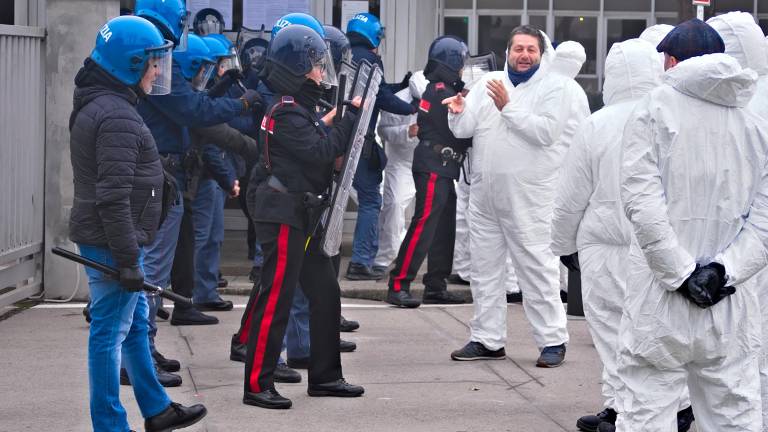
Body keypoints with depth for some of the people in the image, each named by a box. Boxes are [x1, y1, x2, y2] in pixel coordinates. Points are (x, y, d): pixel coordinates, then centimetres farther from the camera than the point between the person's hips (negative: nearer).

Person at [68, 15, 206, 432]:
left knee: (135, 322, 19)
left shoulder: (97, 106, 14)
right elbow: (113, 197, -25)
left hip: (101, 237, 11)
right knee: (110, 331, -4)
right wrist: (128, 259, -23)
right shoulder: (117, 117, -20)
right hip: (112, 241, -11)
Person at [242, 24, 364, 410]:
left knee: (325, 291, 13)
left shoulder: (300, 108, 16)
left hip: (301, 216, 10)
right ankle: (257, 385, -3)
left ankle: (324, 377, 20)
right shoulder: (287, 112, -16)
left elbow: (318, 151, 13)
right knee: (275, 298, -7)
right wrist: (351, 117, -16)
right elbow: (321, 152, -23)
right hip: (282, 215, -10)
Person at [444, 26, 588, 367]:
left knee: (537, 268, -4)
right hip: (484, 194, 6)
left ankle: (553, 341, 3)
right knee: (485, 268, 12)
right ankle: (487, 339, 21)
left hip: (529, 196, -5)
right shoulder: (489, 83, 12)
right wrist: (458, 112, -15)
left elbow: (545, 132, -16)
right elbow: (463, 129, 6)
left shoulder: (554, 88, -2)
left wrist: (507, 107, -18)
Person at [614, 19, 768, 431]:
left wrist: (682, 272, -12)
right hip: (732, 304, 4)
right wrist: (724, 269, -6)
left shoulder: (654, 109, -1)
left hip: (662, 298, -4)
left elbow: (642, 200, -13)